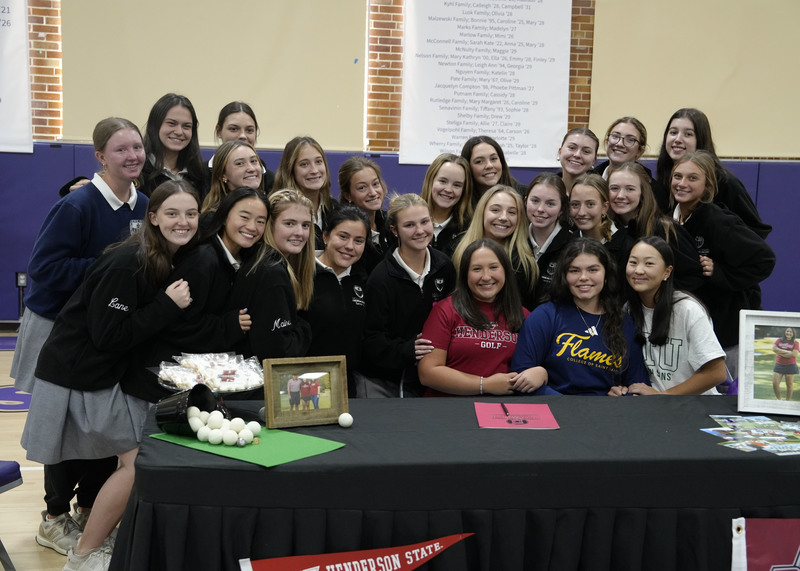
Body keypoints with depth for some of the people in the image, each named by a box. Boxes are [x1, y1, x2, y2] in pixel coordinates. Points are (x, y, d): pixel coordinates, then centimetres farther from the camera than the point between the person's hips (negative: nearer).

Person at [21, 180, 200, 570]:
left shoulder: (170, 260, 3)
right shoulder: (126, 263, -24)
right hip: (79, 378, -9)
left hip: (109, 374, 9)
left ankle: (103, 535, 27)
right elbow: (109, 336, -24)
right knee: (139, 459, -10)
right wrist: (168, 305, -24)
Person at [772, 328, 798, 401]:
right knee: (775, 383, -4)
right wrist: (787, 352, -13)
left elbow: (794, 354, -13)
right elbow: (774, 349, -8)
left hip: (790, 366, -2)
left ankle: (788, 400, 16)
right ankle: (778, 399, 13)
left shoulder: (795, 343, -1)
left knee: (789, 384, 6)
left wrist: (780, 353, -10)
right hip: (779, 365, 2)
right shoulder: (779, 340, 7)